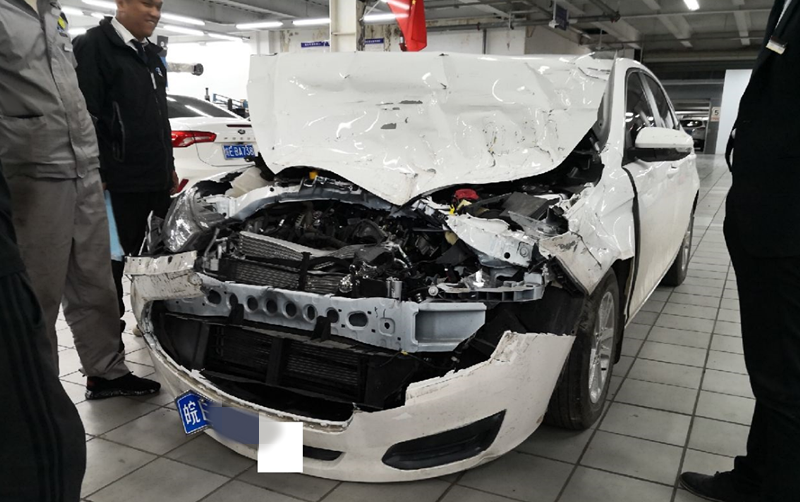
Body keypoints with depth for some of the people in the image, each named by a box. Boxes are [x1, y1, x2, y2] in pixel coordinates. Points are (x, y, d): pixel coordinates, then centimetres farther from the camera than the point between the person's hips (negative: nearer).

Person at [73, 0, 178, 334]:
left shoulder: (152, 54, 18)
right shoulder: (93, 47, -9)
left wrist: (169, 166, 23)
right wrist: (96, 176, -21)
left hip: (155, 180, 8)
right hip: (118, 184, -8)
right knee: (112, 260, 2)